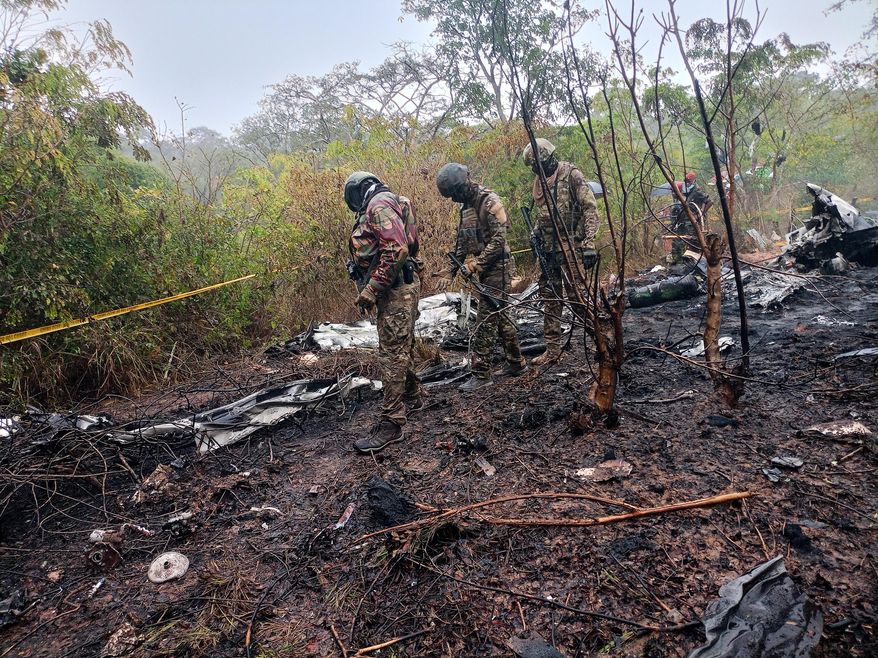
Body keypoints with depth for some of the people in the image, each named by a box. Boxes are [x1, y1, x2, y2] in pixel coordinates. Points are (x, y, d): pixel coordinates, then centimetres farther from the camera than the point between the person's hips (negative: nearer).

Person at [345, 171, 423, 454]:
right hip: (397, 287, 11)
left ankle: (392, 423, -6)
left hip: (396, 288, -11)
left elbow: (397, 250, -24)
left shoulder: (379, 204, -11)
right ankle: (412, 396, 36)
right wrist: (372, 287, 18)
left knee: (392, 352, -10)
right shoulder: (380, 206, 22)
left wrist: (371, 288, -22)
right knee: (400, 348, 20)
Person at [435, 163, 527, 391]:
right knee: (498, 316, 14)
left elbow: (499, 240, -20)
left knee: (485, 321, -8)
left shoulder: (489, 201, -13)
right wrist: (449, 272, 10)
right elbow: (461, 244, 17)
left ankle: (481, 373, -1)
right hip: (484, 270, 9)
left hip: (497, 268, -9)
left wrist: (475, 265, -22)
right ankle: (517, 362, 27)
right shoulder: (466, 206, 14)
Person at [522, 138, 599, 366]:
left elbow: (590, 208, -13)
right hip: (549, 250, 7)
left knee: (576, 295, -6)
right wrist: (535, 233, 8)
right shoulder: (539, 182, 14)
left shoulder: (572, 175, -8)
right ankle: (552, 349, 15)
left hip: (571, 247, -7)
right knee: (550, 298, 8)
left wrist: (589, 243, -20)